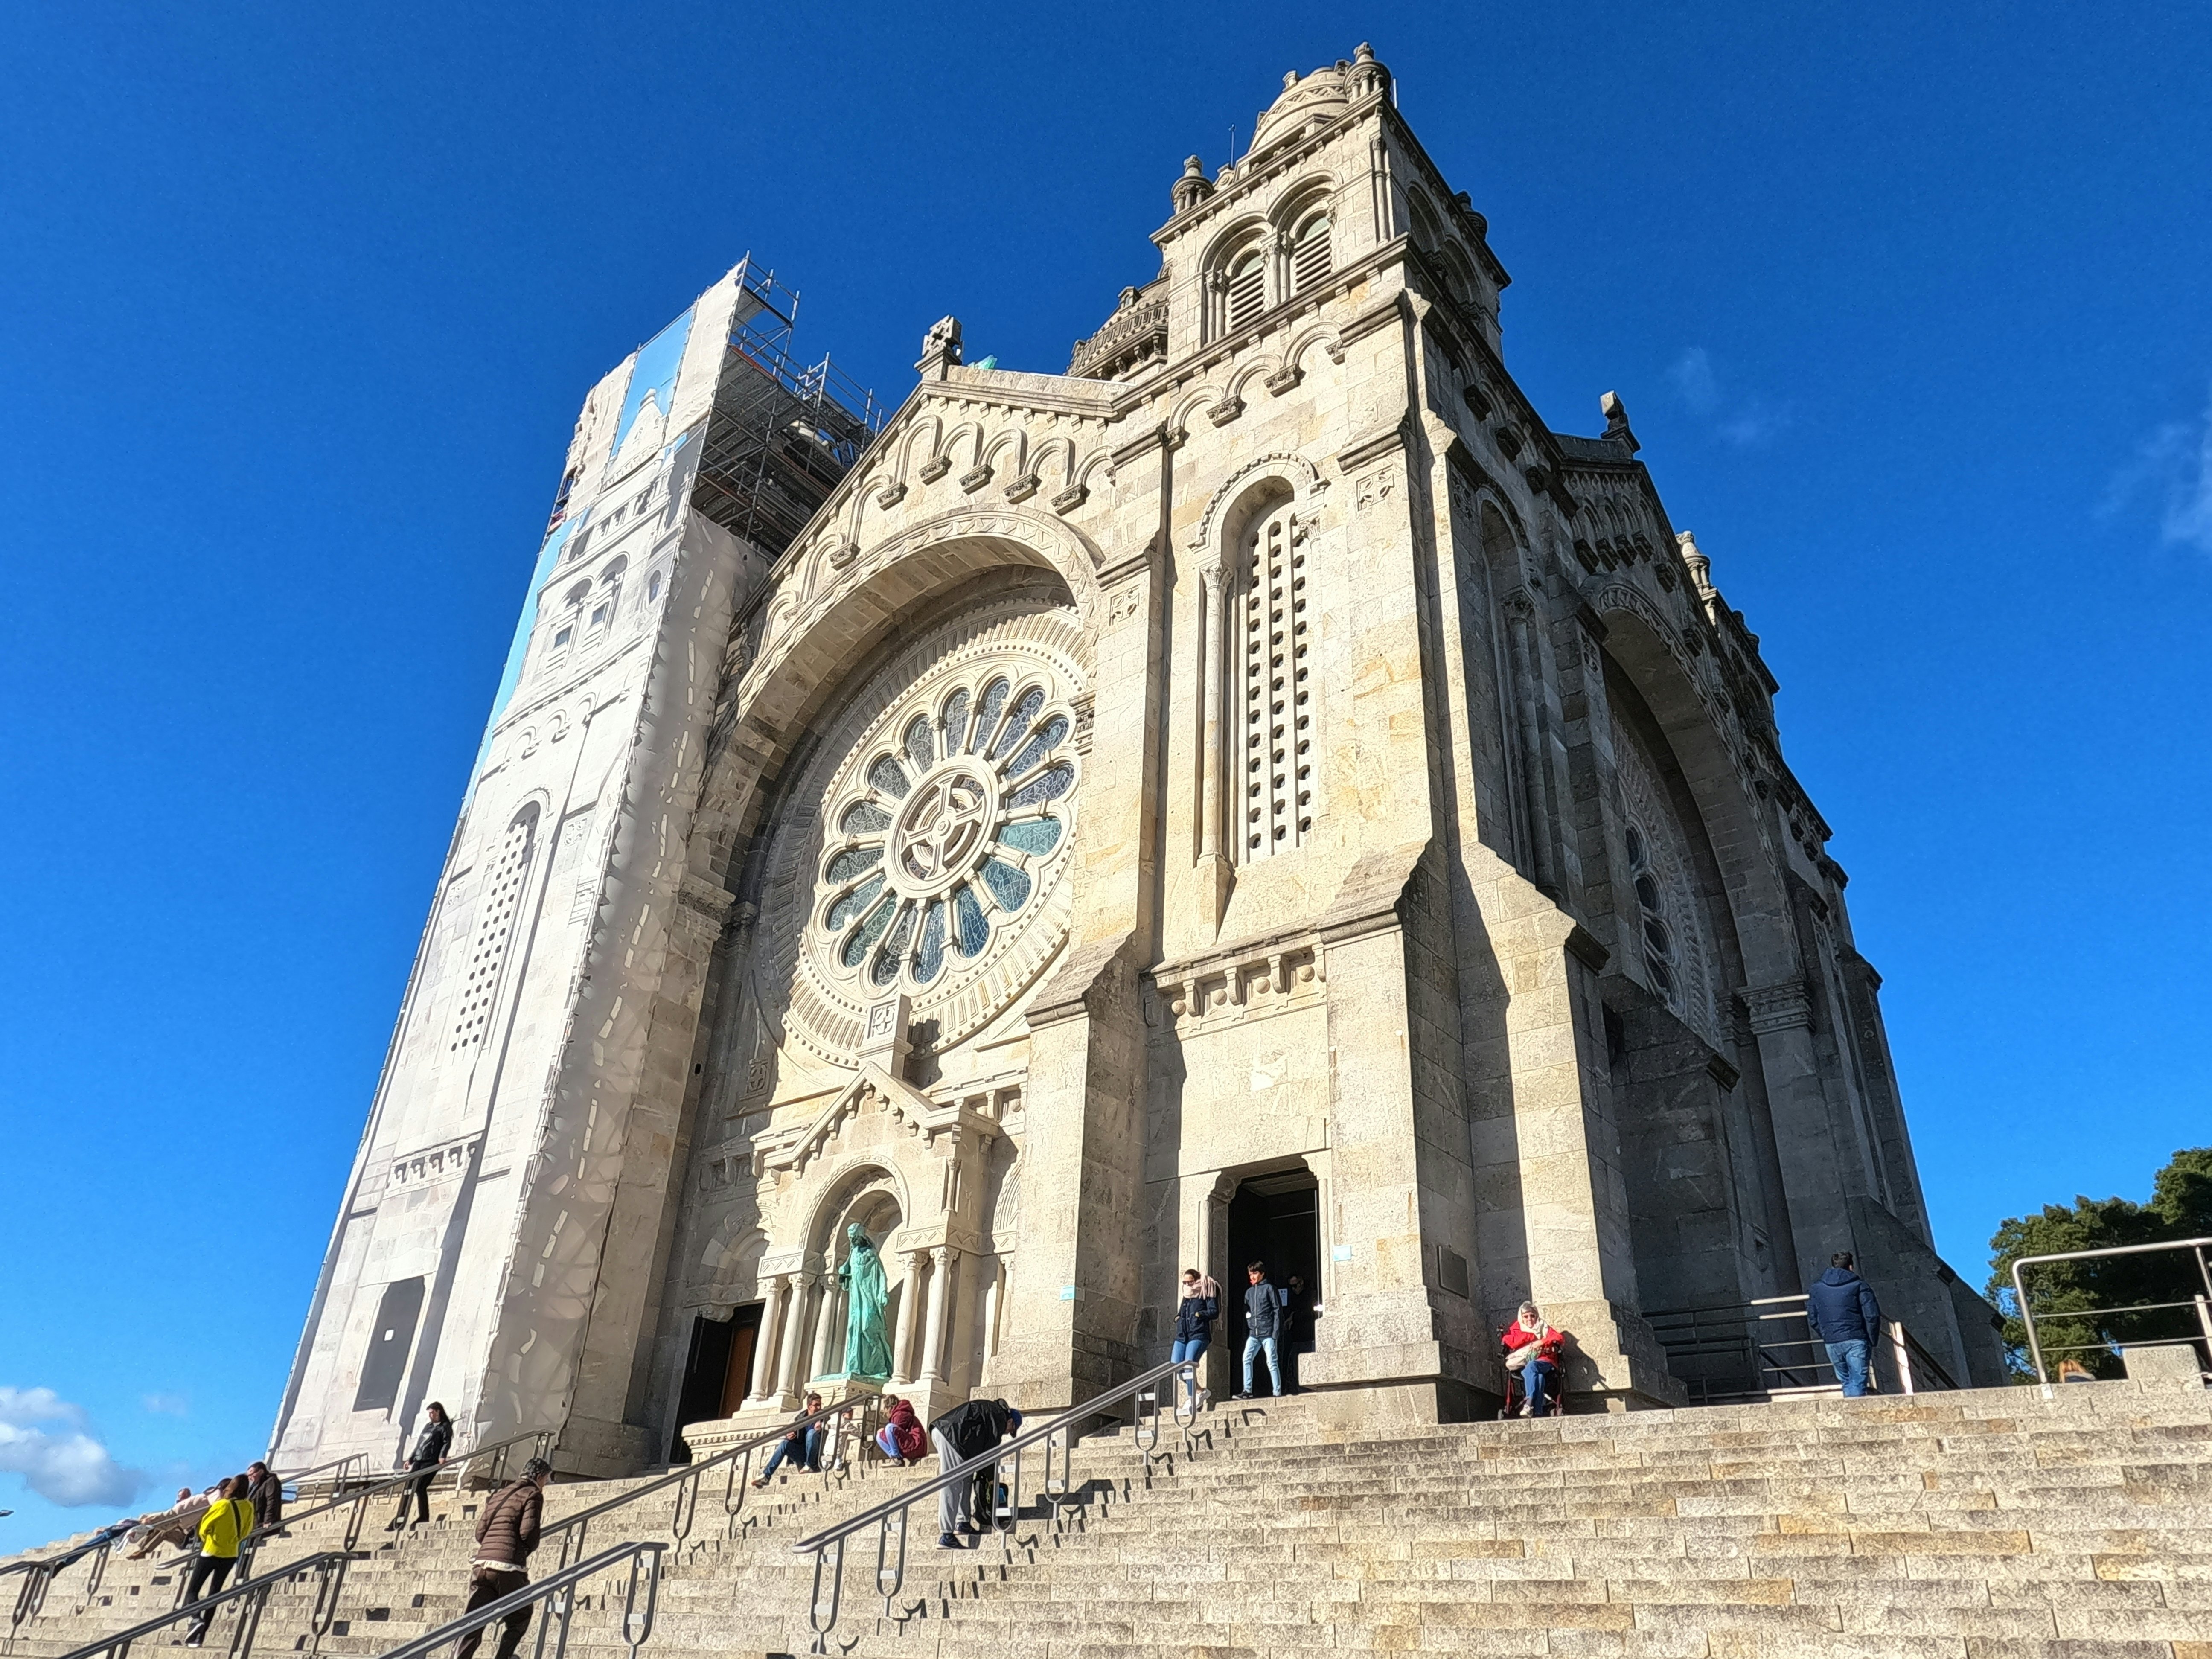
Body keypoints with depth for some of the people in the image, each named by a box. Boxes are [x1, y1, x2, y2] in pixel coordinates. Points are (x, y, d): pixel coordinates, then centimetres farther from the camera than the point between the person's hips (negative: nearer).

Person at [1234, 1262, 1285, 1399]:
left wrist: (1276, 1331, -12)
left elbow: (1278, 1310, -5)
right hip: (1253, 1333, 5)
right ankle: (1247, 1390, 1)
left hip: (1268, 1332, -5)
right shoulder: (1249, 1292, 15)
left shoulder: (1269, 1288, -1)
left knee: (1272, 1362, -3)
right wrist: (1246, 1333, 12)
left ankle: (1278, 1392, 2)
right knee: (1247, 1359, -4)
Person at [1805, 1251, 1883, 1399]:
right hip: (1856, 1340, -3)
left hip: (1832, 1343, 3)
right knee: (1858, 1382, -2)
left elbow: (1813, 1320, 9)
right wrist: (1872, 1341, 2)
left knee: (1846, 1381, 15)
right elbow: (1872, 1315, -7)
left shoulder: (1816, 1290, 11)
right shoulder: (1858, 1285, 0)